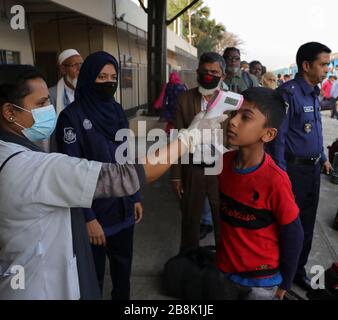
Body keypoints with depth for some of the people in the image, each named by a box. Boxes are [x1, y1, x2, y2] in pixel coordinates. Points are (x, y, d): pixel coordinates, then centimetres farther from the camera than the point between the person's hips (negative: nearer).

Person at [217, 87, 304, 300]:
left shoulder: (275, 180, -26)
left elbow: (292, 236, -13)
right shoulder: (225, 162, -11)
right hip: (224, 268, 5)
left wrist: (284, 283, -3)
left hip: (261, 280, -4)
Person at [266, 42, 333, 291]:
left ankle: (298, 268, 36)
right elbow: (278, 135, -19)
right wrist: (281, 173, -20)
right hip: (294, 169, -8)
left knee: (307, 222, 18)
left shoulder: (313, 93, 11)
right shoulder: (289, 92, -16)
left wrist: (323, 158, 20)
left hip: (313, 169, 9)